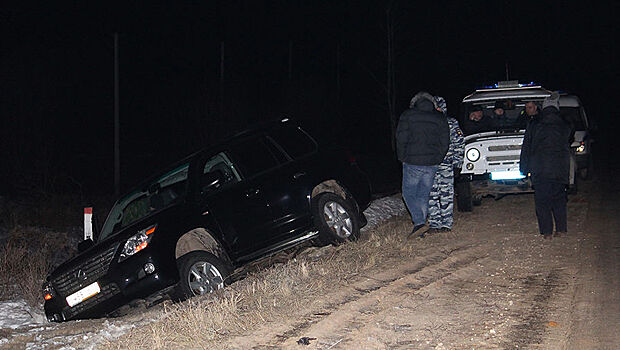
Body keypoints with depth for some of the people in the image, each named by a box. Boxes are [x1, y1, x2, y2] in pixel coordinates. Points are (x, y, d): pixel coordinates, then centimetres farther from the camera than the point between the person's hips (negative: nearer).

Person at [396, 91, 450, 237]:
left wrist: (402, 158, 4)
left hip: (413, 163, -4)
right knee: (424, 195, 14)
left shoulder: (407, 115, -2)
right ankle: (421, 222, 14)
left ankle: (419, 222, -11)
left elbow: (401, 139, -7)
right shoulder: (440, 118, 8)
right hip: (432, 164, 4)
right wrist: (436, 160, 13)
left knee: (409, 193, 6)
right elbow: (445, 143, 6)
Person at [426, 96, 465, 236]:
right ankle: (434, 224, 7)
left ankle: (446, 224, 5)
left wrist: (457, 163, -5)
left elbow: (459, 144, 1)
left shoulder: (452, 124, 2)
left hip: (447, 165, -4)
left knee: (446, 195, -1)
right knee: (431, 195, 2)